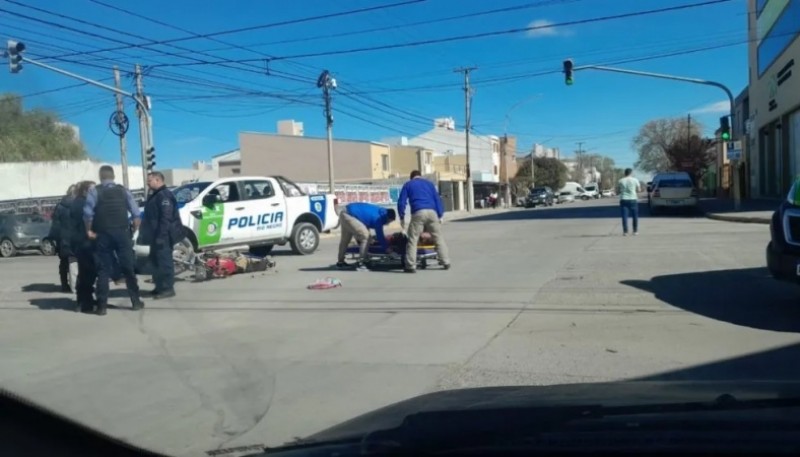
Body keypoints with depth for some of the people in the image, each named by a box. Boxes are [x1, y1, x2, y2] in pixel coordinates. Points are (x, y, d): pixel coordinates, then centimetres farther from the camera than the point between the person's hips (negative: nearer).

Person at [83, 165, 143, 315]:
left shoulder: (94, 191, 0)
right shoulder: (123, 191, 7)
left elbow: (88, 213, -10)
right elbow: (136, 213, 0)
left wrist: (89, 230, 1)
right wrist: (134, 229, 8)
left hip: (103, 234, -1)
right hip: (122, 233, 1)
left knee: (103, 270, 4)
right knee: (128, 267, 8)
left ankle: (102, 305, 3)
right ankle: (136, 301, 11)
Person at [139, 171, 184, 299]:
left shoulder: (164, 195, -15)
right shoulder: (155, 195, 20)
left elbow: (166, 218, -23)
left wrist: (161, 235, -26)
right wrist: (153, 235, 23)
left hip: (163, 236, -11)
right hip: (156, 236, 11)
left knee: (164, 261, -9)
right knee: (156, 260, 14)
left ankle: (168, 288, -6)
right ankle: (160, 286, 22)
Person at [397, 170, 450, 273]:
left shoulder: (407, 185, 20)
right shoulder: (429, 183, 25)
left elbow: (401, 202, 11)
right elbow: (437, 199, 18)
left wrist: (402, 217, 16)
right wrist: (440, 215, 17)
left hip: (418, 213, -2)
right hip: (432, 212, 2)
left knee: (413, 240, 1)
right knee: (439, 238, 11)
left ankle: (411, 266, -4)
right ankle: (446, 262, 11)